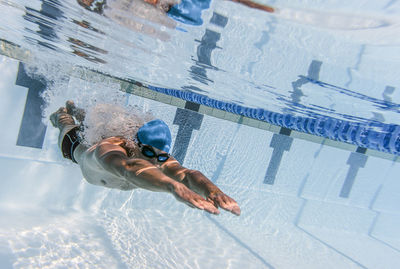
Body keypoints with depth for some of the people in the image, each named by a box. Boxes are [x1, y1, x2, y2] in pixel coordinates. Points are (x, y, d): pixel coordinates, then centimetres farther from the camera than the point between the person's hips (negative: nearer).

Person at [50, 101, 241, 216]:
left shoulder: (159, 159, -45)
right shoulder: (107, 148, -56)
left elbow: (185, 173, -64)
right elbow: (128, 168, -78)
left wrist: (212, 190, -85)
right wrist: (175, 187, -94)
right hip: (78, 145, -3)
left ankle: (76, 111, 66)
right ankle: (62, 113, 64)